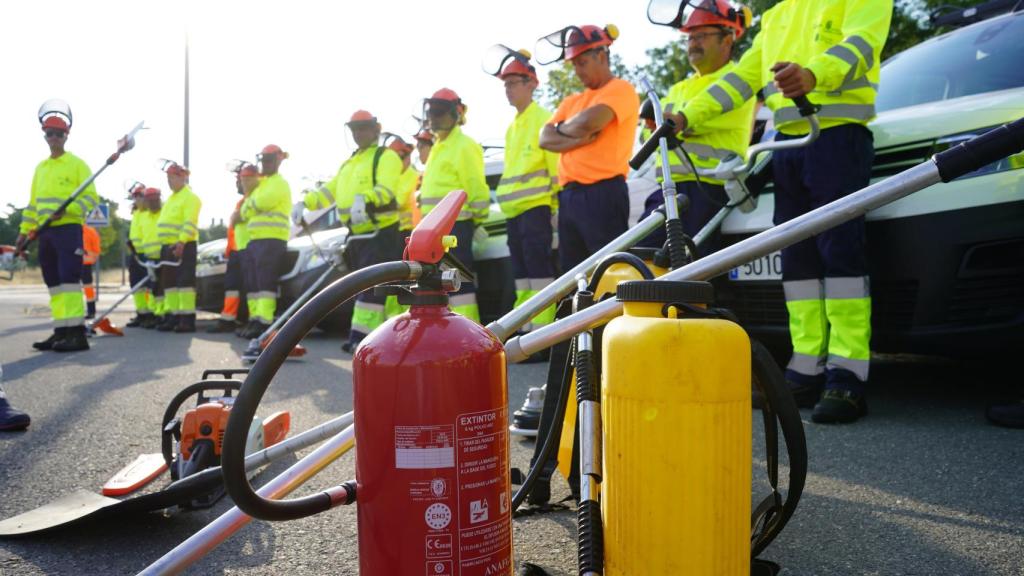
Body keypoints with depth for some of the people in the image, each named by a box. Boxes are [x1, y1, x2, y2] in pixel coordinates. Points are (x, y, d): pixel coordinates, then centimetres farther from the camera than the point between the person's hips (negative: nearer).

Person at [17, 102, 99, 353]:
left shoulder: (76, 163, 0)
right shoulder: (40, 167, 19)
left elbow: (91, 197, -7)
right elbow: (33, 203, 22)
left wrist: (67, 209, -21)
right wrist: (24, 230, 16)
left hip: (69, 228, -7)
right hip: (45, 232, 7)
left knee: (69, 280, -14)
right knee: (54, 283, 6)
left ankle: (77, 333, -16)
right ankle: (61, 331, 9)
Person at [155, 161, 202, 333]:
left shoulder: (190, 197, -7)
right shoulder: (172, 198, 23)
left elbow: (190, 223, -18)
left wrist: (181, 242, -27)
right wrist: (164, 245, 19)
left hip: (183, 246, -10)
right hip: (167, 246, 10)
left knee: (185, 281, -12)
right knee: (169, 282, 9)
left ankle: (187, 318, -14)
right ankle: (172, 316, 14)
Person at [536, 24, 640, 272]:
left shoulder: (621, 89, 0)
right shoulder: (572, 101, 22)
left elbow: (588, 122, -17)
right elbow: (545, 139, 8)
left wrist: (562, 128, 4)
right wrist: (578, 138, -9)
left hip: (603, 193, -8)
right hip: (569, 196, 8)